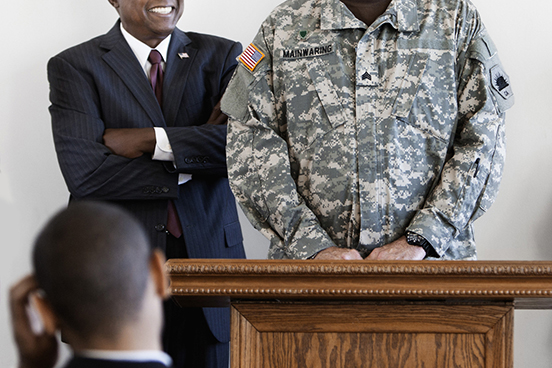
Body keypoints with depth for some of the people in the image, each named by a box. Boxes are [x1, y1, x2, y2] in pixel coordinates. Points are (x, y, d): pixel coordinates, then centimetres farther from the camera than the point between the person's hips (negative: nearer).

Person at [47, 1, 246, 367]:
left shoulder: (221, 56, 8)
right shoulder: (74, 67, 1)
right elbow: (83, 173, -13)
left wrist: (151, 141, -15)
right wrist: (190, 166, -11)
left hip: (208, 257, 2)